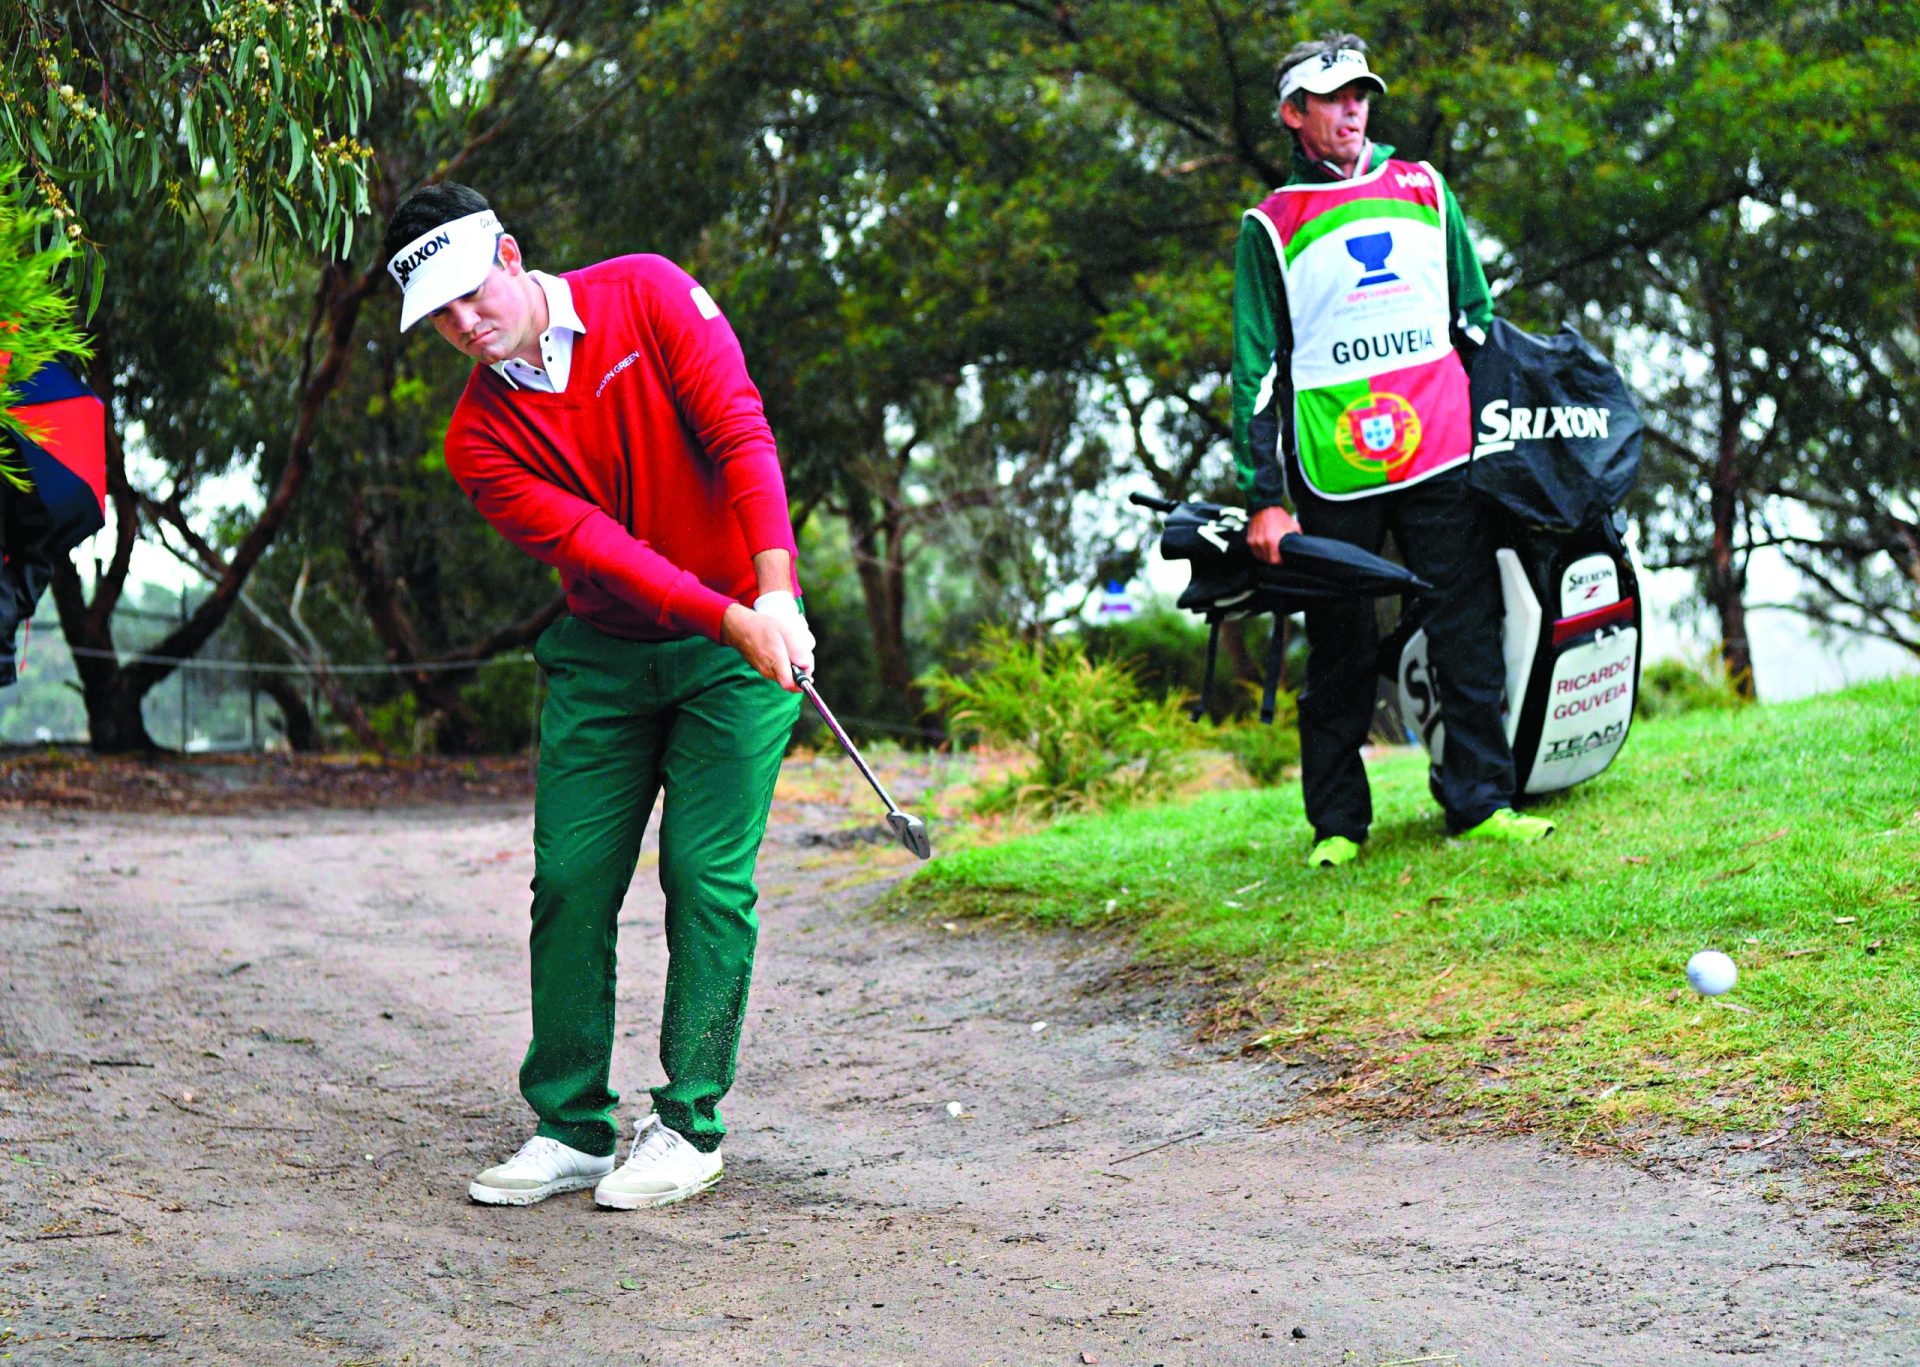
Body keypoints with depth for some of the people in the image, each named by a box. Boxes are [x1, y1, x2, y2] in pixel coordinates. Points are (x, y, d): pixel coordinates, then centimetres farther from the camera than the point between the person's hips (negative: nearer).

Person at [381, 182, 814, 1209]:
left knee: (707, 874, -7)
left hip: (739, 641, -3)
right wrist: (731, 619, -28)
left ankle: (688, 1127, 2)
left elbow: (740, 432, -16)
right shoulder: (479, 439, -5)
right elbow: (593, 545, -16)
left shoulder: (648, 296, -8)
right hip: (601, 654, 3)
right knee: (570, 877, -2)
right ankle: (571, 1129, 10)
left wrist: (775, 595, -27)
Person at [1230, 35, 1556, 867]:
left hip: (1442, 458, 2)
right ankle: (1337, 823, 13)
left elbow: (1474, 316, 19)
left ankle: (1481, 803, 6)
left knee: (1469, 634, 0)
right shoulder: (1271, 227, 5)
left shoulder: (1423, 189, 12)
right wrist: (1264, 499, -3)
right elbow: (1257, 368, 3)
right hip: (1333, 477, -2)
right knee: (1339, 652, 4)